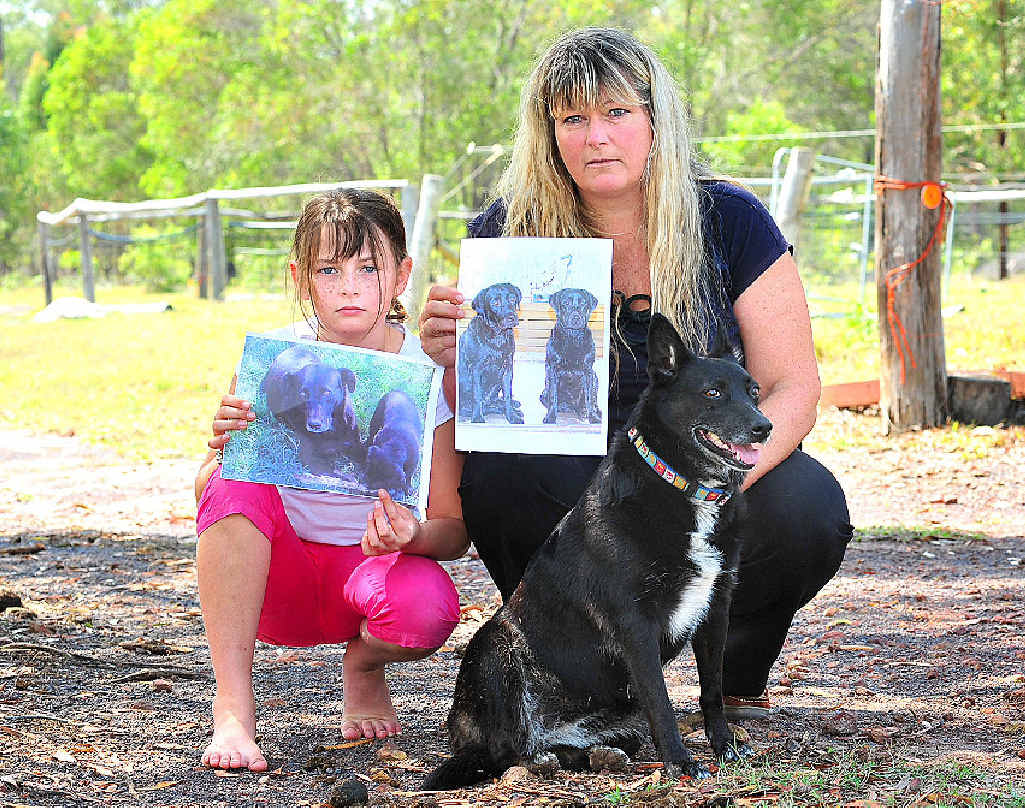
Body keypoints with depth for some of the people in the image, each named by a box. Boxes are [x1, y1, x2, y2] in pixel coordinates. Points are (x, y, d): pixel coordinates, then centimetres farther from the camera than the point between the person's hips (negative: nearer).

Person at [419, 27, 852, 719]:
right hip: (574, 491, 0)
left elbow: (793, 384, -9)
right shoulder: (512, 232, -7)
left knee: (806, 511, -30)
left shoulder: (729, 220, -8)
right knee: (495, 475, -31)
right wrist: (456, 361, -30)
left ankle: (741, 674, 4)